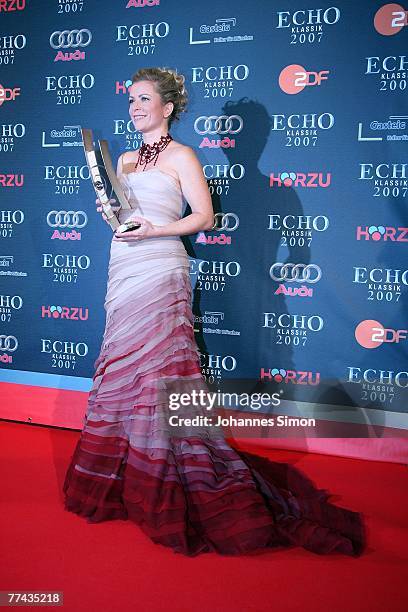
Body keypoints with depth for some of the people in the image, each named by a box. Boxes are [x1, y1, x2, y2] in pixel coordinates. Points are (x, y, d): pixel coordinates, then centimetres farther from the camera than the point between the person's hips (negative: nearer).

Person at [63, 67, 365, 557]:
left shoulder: (180, 156, -1)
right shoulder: (124, 159, 19)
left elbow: (204, 216, -7)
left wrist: (154, 231, -16)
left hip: (159, 273, -7)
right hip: (123, 272, 7)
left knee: (159, 370, -9)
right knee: (123, 372, 7)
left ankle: (173, 489, 0)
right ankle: (128, 479, 18)